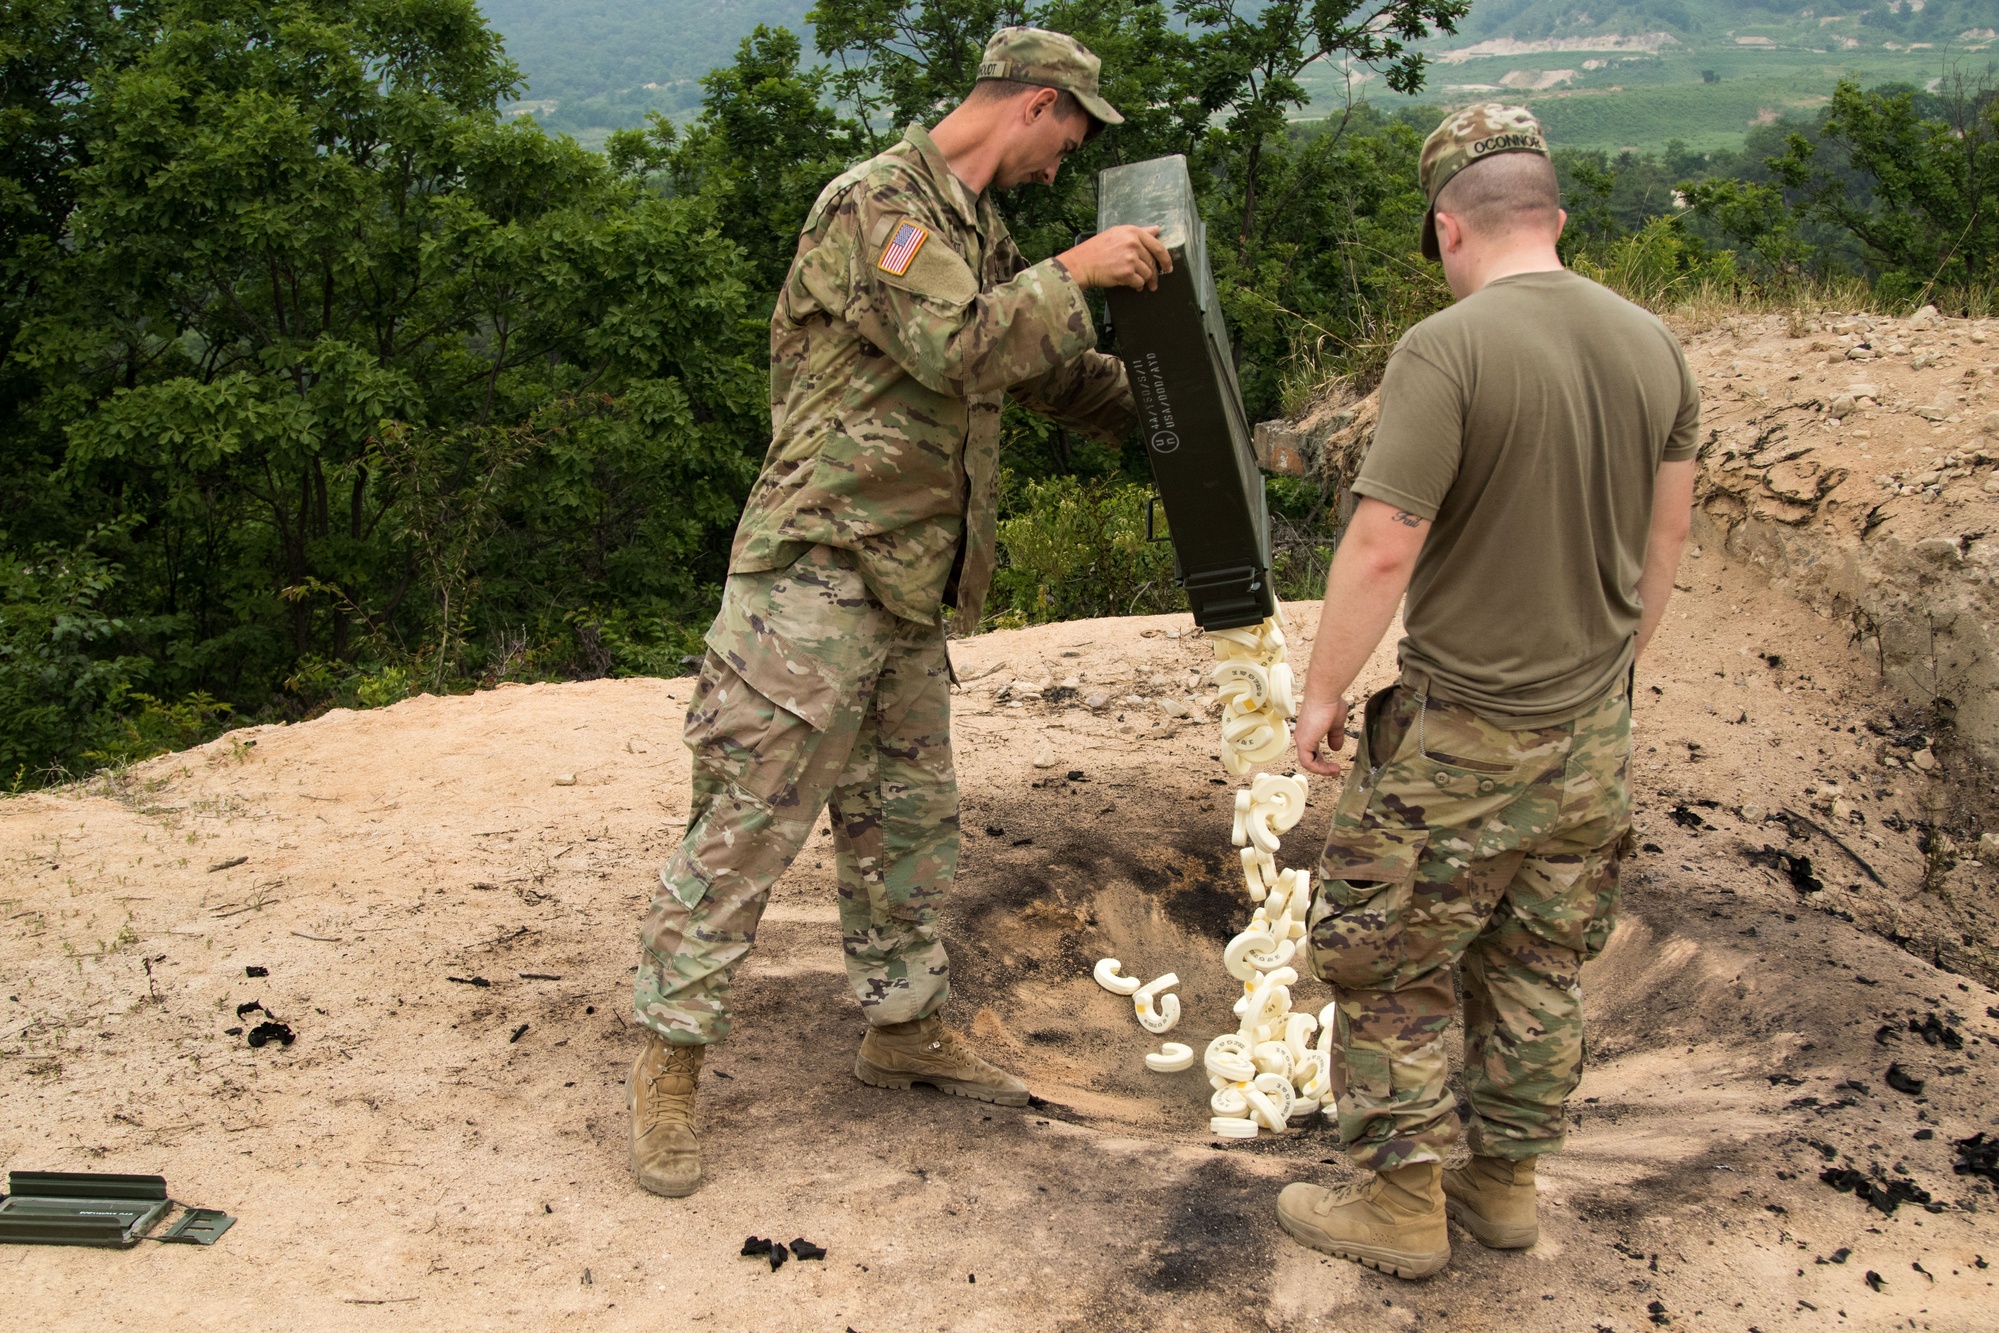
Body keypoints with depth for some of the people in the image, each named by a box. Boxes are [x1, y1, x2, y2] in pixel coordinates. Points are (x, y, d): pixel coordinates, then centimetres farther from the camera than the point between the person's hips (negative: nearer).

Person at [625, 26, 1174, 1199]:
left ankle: (905, 1027, 31)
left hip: (909, 590, 9)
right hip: (818, 572, -9)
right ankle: (671, 1060, 6)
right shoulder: (879, 201, -12)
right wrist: (1076, 272, -15)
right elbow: (957, 348, -25)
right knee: (749, 820, -5)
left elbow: (1061, 371, 28)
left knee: (911, 821, 16)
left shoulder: (978, 231, 17)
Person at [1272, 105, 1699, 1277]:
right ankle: (1507, 1183, 32)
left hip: (1463, 739, -7)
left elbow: (1381, 551, -21)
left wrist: (1322, 691, -8)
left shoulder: (1446, 351, -19)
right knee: (1542, 968, 18)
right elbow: (1666, 539, 11)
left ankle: (1404, 1207, 19)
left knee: (1391, 965, 9)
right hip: (1593, 731, 7)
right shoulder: (1653, 346, 2)